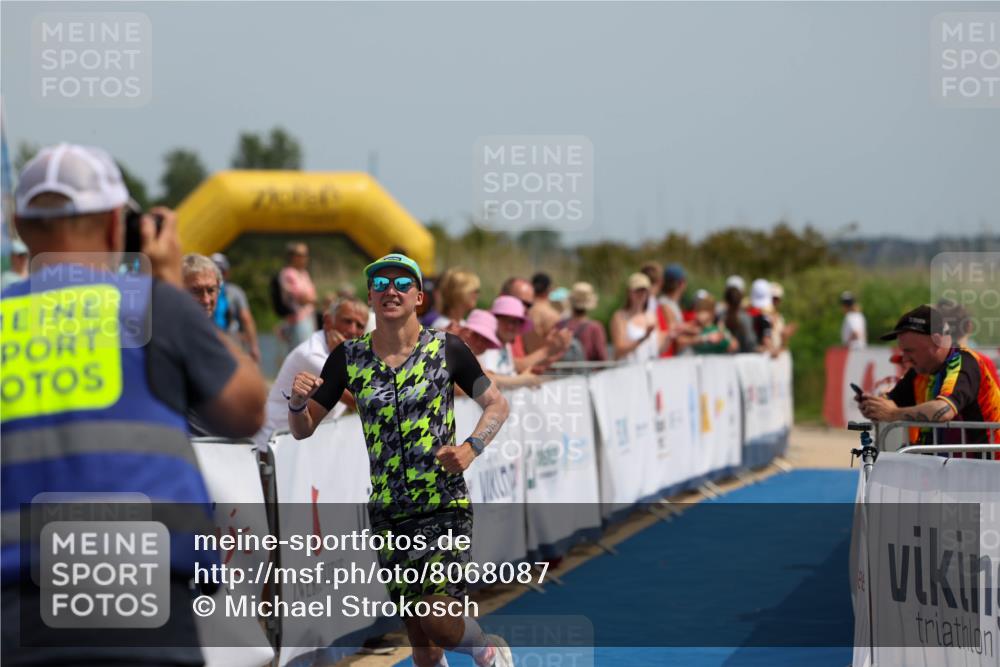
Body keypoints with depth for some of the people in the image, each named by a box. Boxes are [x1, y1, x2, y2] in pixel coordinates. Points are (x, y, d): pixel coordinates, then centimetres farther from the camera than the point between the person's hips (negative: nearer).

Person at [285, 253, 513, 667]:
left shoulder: (446, 348, -3)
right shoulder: (348, 357, 4)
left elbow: (497, 405, 7)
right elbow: (303, 430, 8)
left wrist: (470, 448, -10)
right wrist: (297, 402, -15)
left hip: (446, 507, -3)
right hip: (388, 515, 3)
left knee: (437, 623, -18)